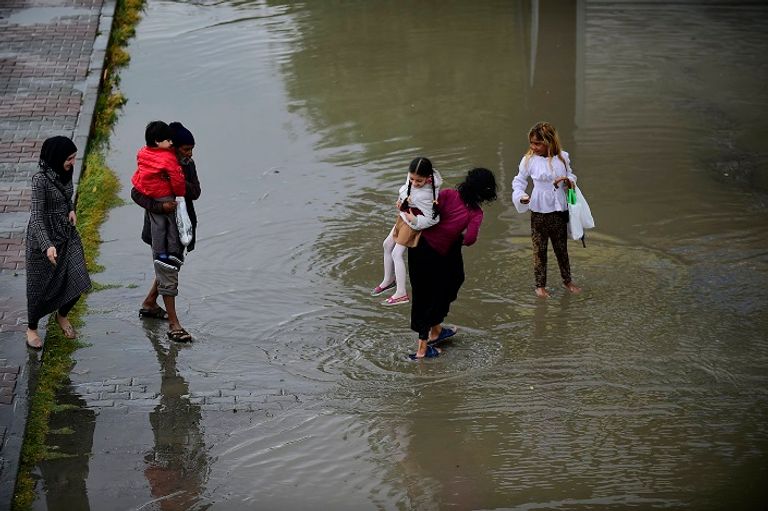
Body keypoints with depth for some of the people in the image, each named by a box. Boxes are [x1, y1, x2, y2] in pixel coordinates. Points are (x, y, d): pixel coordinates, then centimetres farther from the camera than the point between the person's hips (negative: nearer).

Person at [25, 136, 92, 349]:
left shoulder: (65, 172, -1)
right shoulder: (40, 179, -23)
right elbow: (37, 216, -26)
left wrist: (71, 210, -2)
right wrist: (47, 245, -37)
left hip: (67, 233, 6)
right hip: (44, 236, -6)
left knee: (77, 281, 4)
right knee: (40, 284, 8)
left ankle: (62, 315, 33)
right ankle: (31, 328, 30)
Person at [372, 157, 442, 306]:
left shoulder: (426, 196, -39)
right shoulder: (412, 177, -17)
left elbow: (431, 219, -31)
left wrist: (415, 220, -37)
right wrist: (401, 199, -7)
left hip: (413, 224, -9)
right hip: (404, 217, 9)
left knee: (396, 254, -5)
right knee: (387, 245, 21)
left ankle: (401, 294, 0)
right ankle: (388, 280, 39)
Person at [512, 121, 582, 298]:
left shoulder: (562, 158, -2)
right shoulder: (529, 160, -8)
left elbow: (571, 177, 12)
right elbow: (519, 181, 1)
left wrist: (568, 181, -11)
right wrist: (520, 195, -18)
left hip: (559, 211, 2)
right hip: (539, 212, -2)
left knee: (562, 248, 16)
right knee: (539, 250, 5)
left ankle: (567, 280, 32)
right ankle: (540, 285, 17)